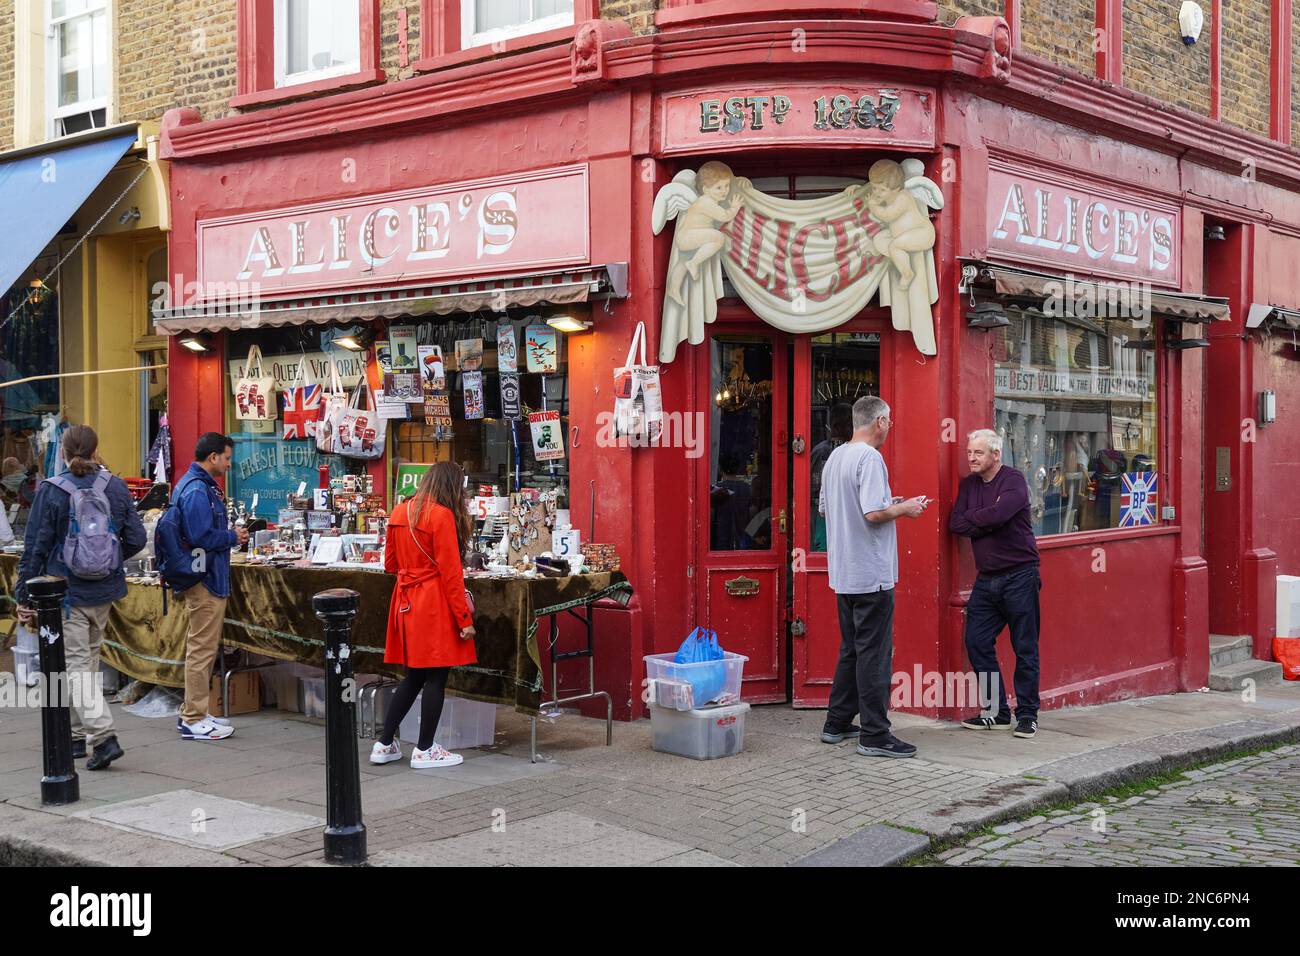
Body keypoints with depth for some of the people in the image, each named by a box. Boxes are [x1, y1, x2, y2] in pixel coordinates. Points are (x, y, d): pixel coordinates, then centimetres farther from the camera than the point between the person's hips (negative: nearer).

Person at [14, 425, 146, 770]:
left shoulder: (50, 492, -10)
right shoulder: (116, 487, 0)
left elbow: (35, 548, -8)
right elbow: (136, 539, 1)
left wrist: (24, 595, -1)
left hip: (66, 591, -4)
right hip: (104, 591, 4)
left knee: (76, 665, -2)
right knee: (88, 660, 18)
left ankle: (103, 736, -15)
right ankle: (77, 734, 27)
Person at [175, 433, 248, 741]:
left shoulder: (200, 485, 15)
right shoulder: (197, 490, -19)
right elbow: (202, 538, -25)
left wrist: (230, 535, 11)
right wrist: (233, 537, -11)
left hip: (205, 579, 11)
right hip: (205, 579, -11)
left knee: (202, 648, 17)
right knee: (202, 649, -5)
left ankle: (193, 713, 26)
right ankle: (193, 721, 1)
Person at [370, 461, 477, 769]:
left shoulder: (399, 512, 10)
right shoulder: (442, 515, -12)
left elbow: (391, 564, 17)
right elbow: (450, 571, -15)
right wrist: (464, 619, -13)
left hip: (405, 602, 8)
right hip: (435, 604, -8)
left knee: (414, 675, 16)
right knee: (436, 677, 2)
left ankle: (384, 744, 18)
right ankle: (424, 750, 8)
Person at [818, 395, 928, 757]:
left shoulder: (835, 457, 12)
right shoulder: (869, 458, -16)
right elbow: (873, 513, -25)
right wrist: (904, 509, -7)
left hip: (844, 574, 9)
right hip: (871, 574, -9)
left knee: (851, 649, 18)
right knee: (874, 654, -4)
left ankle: (837, 724, 24)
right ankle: (874, 736, -1)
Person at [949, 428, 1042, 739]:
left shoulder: (1014, 480, -8)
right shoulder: (968, 485, 12)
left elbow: (998, 514, -25)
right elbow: (956, 523, 0)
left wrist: (972, 519, -7)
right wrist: (989, 523, -12)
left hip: (1019, 576, -7)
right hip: (986, 579, 7)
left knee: (1025, 649, 0)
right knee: (977, 642, 4)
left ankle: (1027, 714, 8)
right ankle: (996, 710, 15)